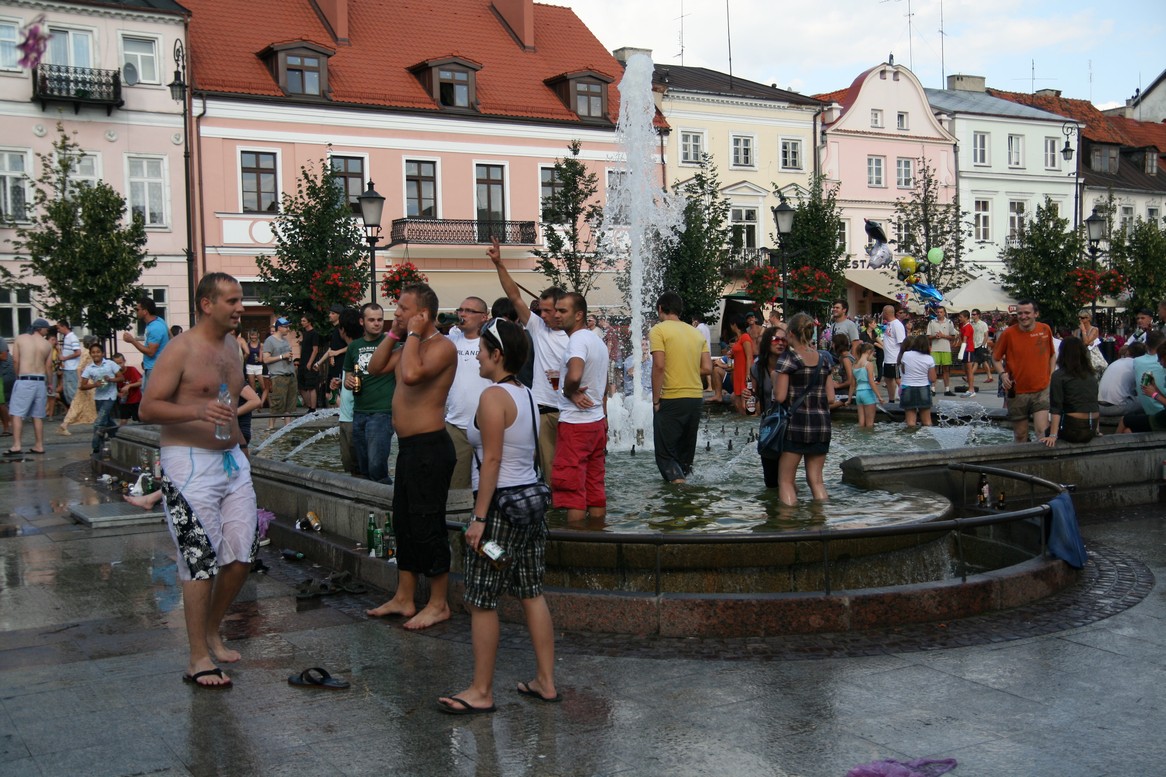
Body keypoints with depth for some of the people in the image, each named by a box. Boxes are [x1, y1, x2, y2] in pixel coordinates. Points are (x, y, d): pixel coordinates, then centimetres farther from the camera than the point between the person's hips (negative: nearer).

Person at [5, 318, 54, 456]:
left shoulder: (20, 338, 1)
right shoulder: (47, 344, 6)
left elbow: (15, 360, -3)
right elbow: (49, 366, 7)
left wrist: (18, 376, 11)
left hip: (24, 380, -3)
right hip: (40, 381, 3)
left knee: (17, 413, -3)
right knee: (38, 415, 10)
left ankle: (17, 445, -11)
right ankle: (39, 445, 12)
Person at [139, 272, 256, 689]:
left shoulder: (232, 346, 14)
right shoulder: (181, 350, -10)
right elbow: (148, 407, -16)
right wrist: (197, 411, -29)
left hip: (232, 461, 8)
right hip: (190, 464, -8)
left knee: (242, 555, 7)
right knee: (201, 560, -7)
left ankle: (213, 633, 26)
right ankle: (199, 658, 2)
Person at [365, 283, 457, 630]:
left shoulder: (442, 346, -17)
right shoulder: (411, 345, 14)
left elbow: (411, 374, -33)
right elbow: (375, 367, 16)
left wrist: (413, 334, -21)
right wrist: (395, 333, 8)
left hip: (429, 447, -10)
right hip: (409, 446, 10)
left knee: (427, 526, -3)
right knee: (404, 523, 16)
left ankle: (438, 605, 8)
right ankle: (404, 599, 26)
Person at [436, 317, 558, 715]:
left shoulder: (493, 396, -15)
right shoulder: (527, 395, 12)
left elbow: (491, 459, -19)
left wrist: (479, 517, -17)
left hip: (500, 505, -9)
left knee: (482, 603, 1)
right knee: (532, 593, 14)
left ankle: (481, 692, 9)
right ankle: (545, 681, 20)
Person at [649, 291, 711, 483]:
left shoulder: (658, 330, -6)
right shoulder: (696, 332, 11)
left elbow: (659, 365, -16)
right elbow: (707, 368, 6)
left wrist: (655, 400, -9)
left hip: (671, 399, -6)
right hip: (696, 398, 6)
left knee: (665, 452, -3)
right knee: (686, 450, 18)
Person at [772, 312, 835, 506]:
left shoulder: (787, 359, -7)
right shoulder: (822, 359, 10)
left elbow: (779, 396, -13)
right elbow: (830, 398, 9)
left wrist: (774, 377, 5)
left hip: (795, 423, -5)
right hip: (821, 424, 5)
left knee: (785, 480, 3)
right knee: (816, 479, 12)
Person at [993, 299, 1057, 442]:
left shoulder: (1045, 330, 0)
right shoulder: (1008, 333, -7)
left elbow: (1052, 355, 15)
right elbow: (996, 358, 5)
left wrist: (1051, 376, 4)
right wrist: (1002, 374, -13)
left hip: (1041, 390, 0)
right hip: (1017, 392, 0)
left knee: (1043, 431, -13)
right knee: (1020, 435, 9)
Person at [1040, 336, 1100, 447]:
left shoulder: (1059, 375, -8)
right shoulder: (1091, 374, 8)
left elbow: (1056, 408, -15)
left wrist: (1053, 435, -19)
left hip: (1072, 429, -5)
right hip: (1091, 430, 5)